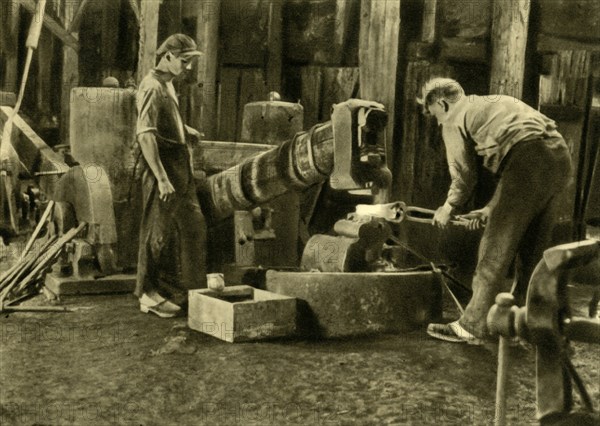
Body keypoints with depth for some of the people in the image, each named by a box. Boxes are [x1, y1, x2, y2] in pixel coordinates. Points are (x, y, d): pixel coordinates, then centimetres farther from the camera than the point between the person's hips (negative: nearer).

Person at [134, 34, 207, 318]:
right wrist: (162, 178, -28)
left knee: (193, 227, 14)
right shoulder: (152, 87, -15)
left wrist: (183, 130, 17)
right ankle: (150, 295, 12)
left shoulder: (168, 84, 15)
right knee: (160, 232, -1)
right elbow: (145, 135, -24)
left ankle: (181, 289, 26)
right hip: (162, 168, -10)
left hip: (180, 168, 10)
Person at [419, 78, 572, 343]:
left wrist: (448, 210, 24)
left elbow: (464, 175, 8)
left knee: (495, 247, -1)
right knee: (533, 249, 17)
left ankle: (472, 326, 4)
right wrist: (491, 209, 34)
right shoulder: (496, 102, 34)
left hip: (528, 160, -8)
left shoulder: (454, 119, 11)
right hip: (560, 155, 8)